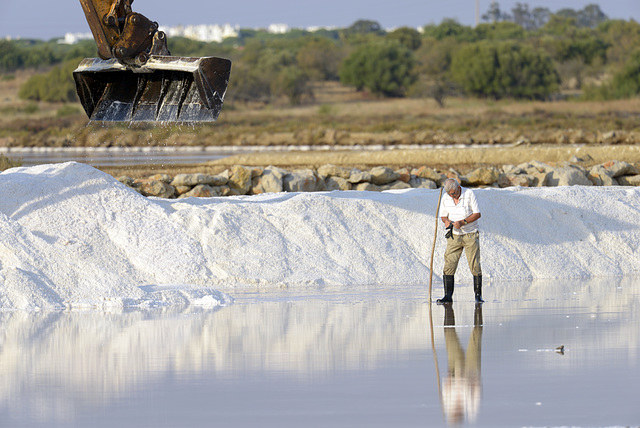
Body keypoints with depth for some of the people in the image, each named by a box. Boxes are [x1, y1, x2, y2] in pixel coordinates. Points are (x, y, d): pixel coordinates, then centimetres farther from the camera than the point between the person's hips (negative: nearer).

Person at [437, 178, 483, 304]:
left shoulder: (469, 194, -10)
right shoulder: (445, 198, 0)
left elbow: (477, 214, -9)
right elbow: (443, 215, 11)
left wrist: (462, 222, -21)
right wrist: (446, 221, -13)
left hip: (470, 235, -3)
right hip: (454, 236, 3)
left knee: (475, 266, -5)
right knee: (449, 265, -7)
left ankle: (478, 295, 3)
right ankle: (448, 296, -6)